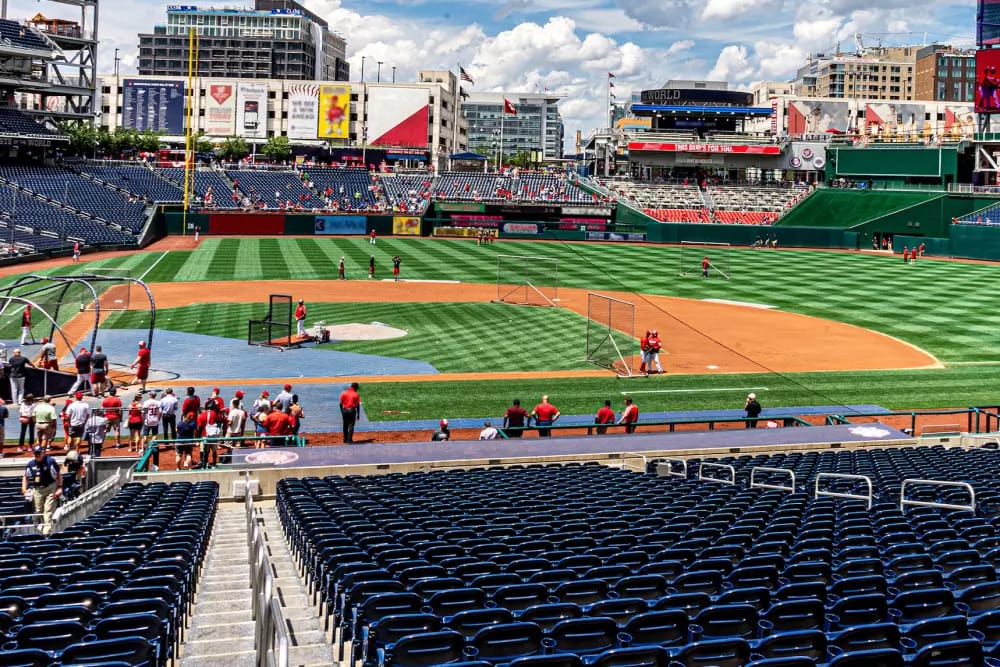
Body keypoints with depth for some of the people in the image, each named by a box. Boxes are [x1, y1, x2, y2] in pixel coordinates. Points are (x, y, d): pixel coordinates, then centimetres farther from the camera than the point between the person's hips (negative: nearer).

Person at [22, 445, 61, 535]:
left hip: (50, 488, -4)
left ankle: (46, 531, -11)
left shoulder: (50, 461, -8)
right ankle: (42, 528, 27)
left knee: (48, 511, -9)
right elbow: (25, 477, 14)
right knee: (39, 511, 10)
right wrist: (24, 489, 3)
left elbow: (58, 475, -3)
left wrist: (59, 487, -9)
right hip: (37, 490, 4)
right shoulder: (30, 464, 2)